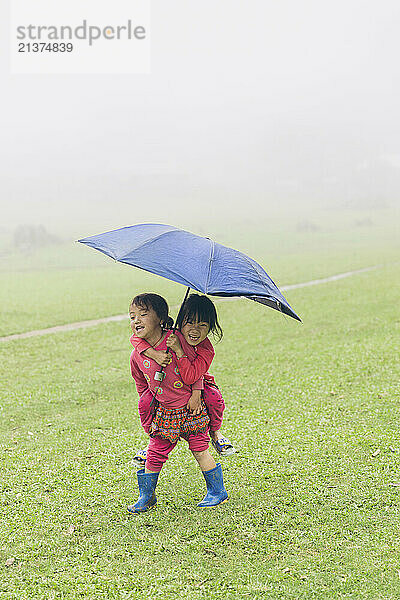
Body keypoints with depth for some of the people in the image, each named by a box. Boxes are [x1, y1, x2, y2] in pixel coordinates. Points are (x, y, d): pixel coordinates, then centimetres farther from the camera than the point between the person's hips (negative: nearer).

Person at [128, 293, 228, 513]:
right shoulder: (137, 356, -4)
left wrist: (196, 394, -7)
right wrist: (148, 411, 12)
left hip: (191, 408, -3)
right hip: (164, 415, 3)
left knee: (199, 449, 2)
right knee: (155, 454, 2)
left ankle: (217, 491, 20)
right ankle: (146, 497, 20)